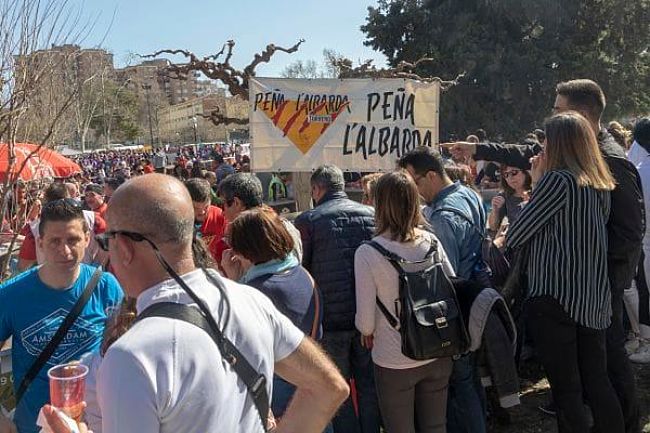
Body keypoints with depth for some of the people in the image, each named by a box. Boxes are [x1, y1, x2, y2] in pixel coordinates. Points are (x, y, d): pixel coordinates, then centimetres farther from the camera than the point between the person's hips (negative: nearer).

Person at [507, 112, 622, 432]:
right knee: (597, 383, 15)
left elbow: (515, 237, -10)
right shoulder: (601, 184, 11)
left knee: (566, 390, 2)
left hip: (555, 297, -7)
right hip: (594, 297, 7)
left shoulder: (558, 179, -12)